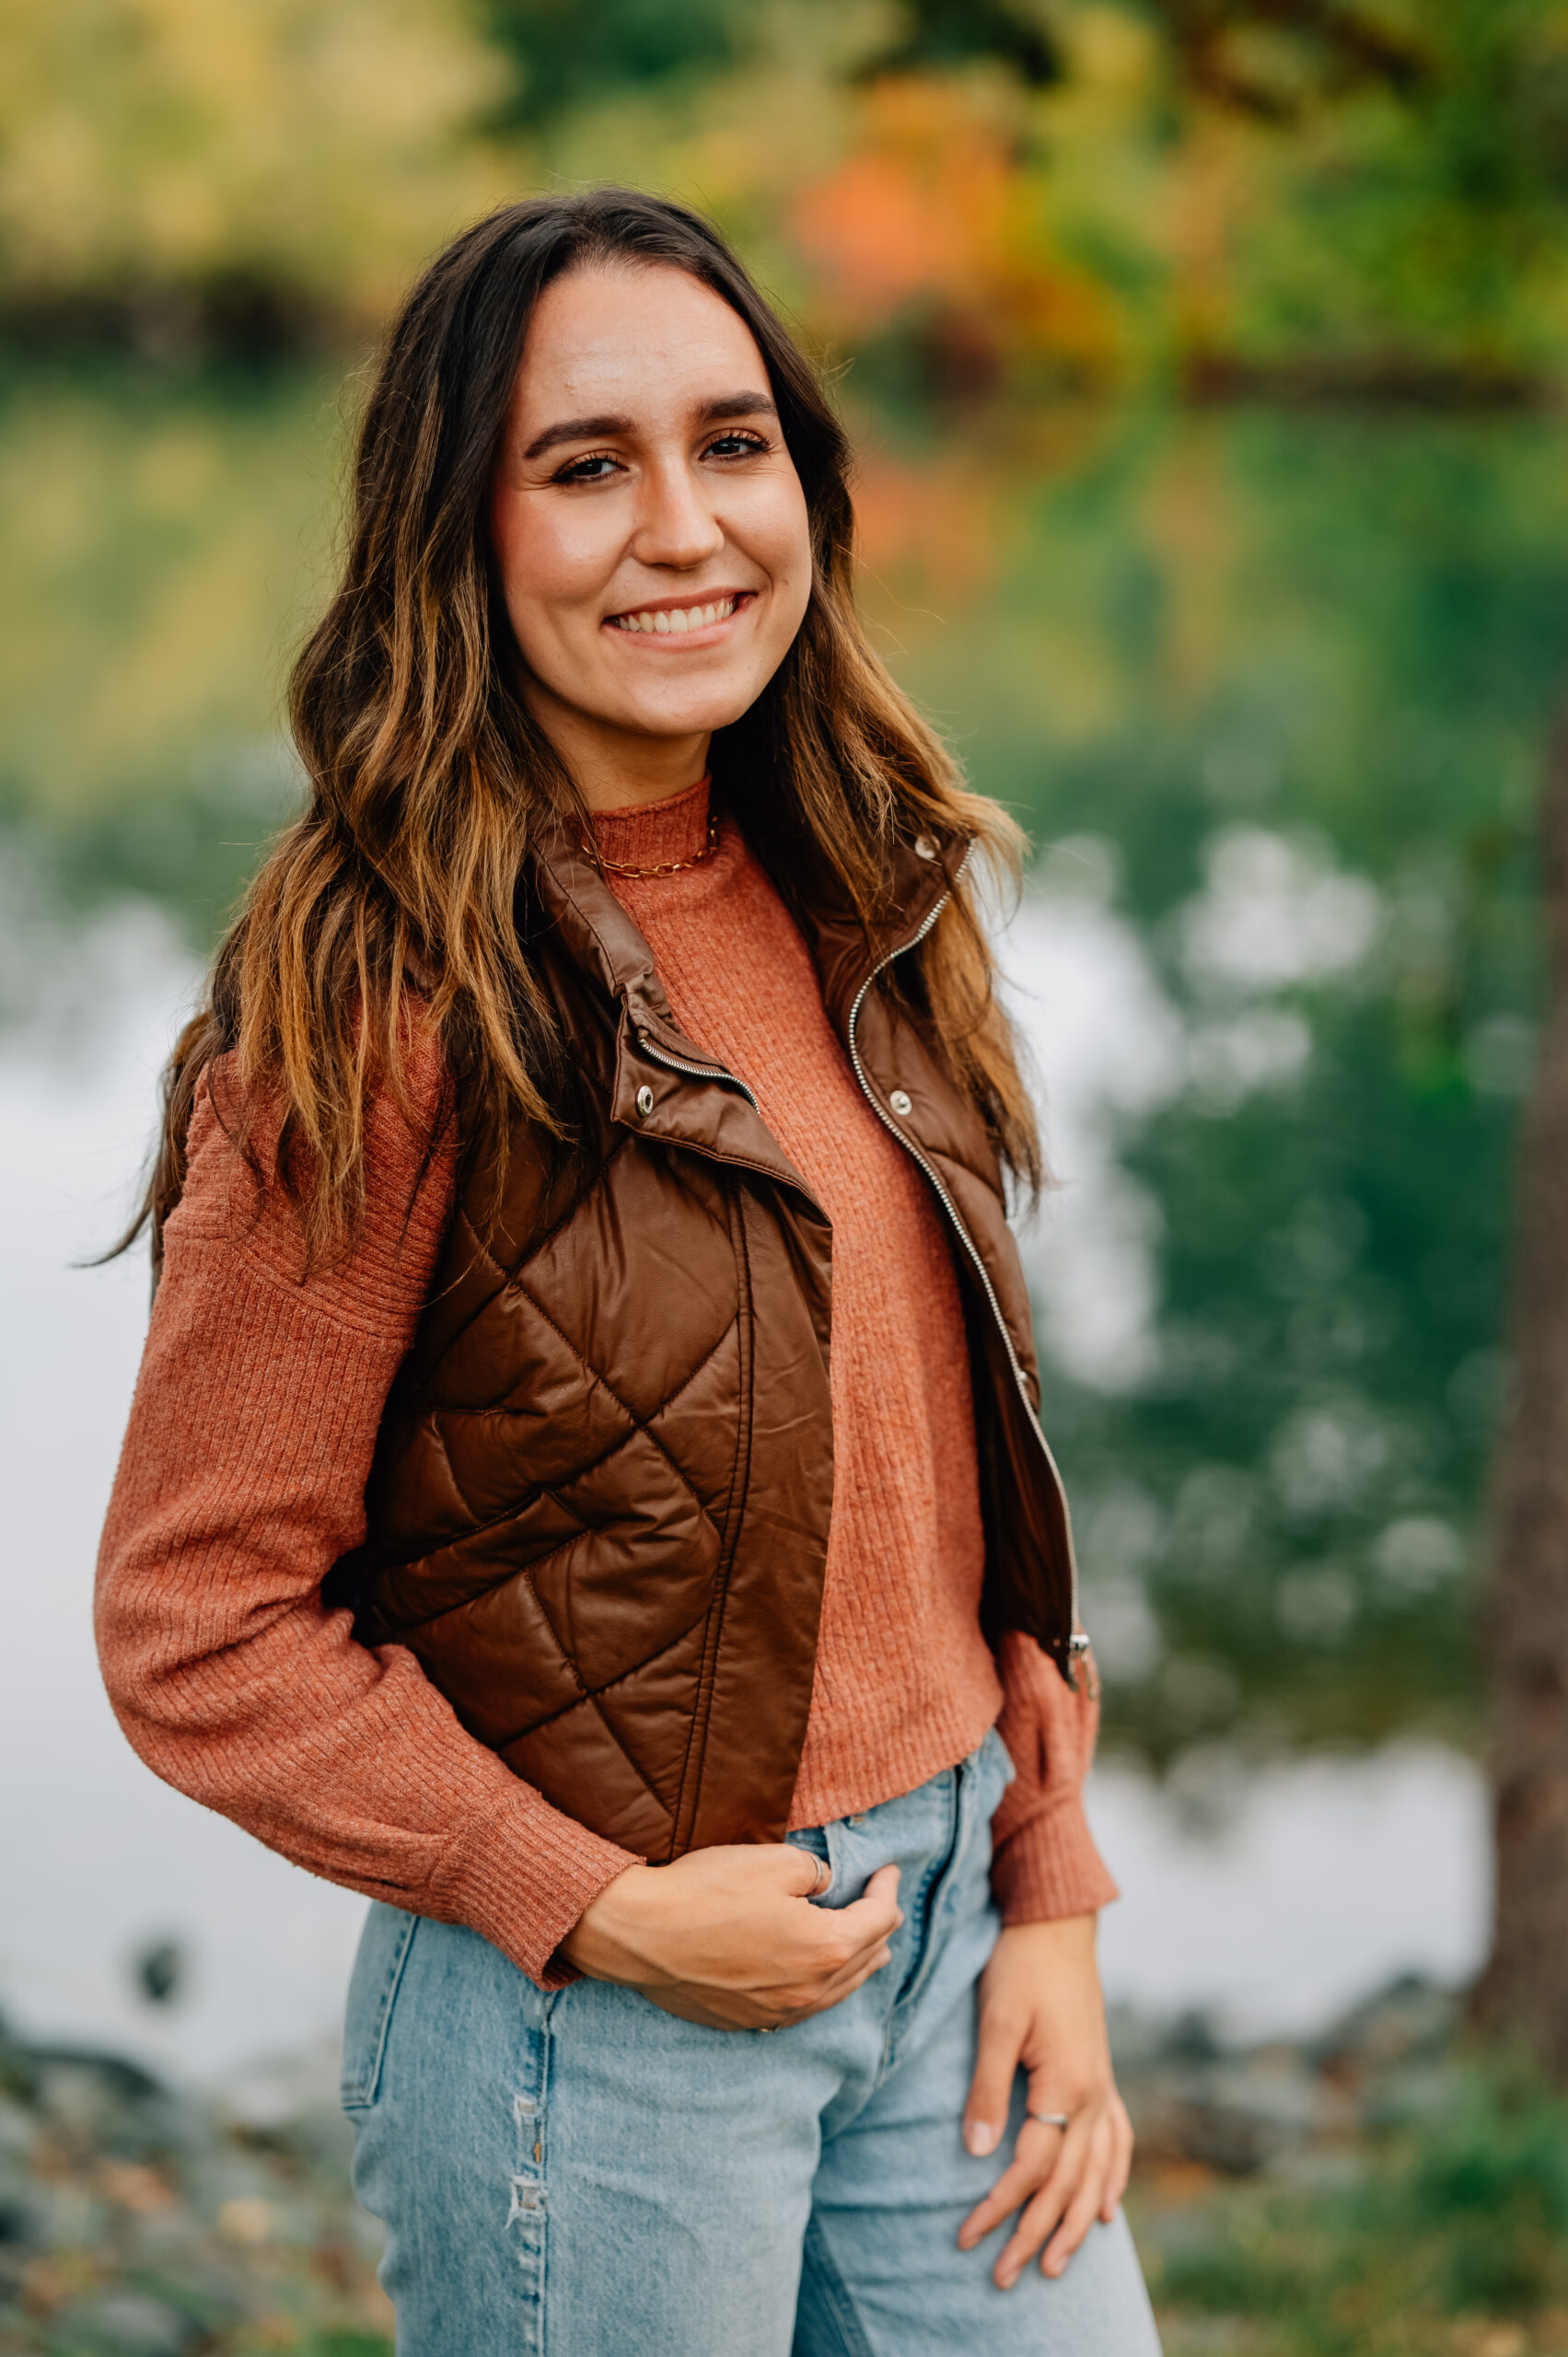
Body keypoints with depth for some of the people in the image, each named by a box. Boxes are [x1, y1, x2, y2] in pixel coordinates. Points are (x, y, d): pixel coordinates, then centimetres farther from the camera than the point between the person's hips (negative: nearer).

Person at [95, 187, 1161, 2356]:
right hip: (600, 2017, -6)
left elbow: (961, 1458, 10)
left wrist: (1049, 1902, 4)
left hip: (946, 1916, 6)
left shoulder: (853, 910, 4)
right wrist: (602, 1913, -16)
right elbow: (200, 1630, -14)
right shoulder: (376, 1011, -17)